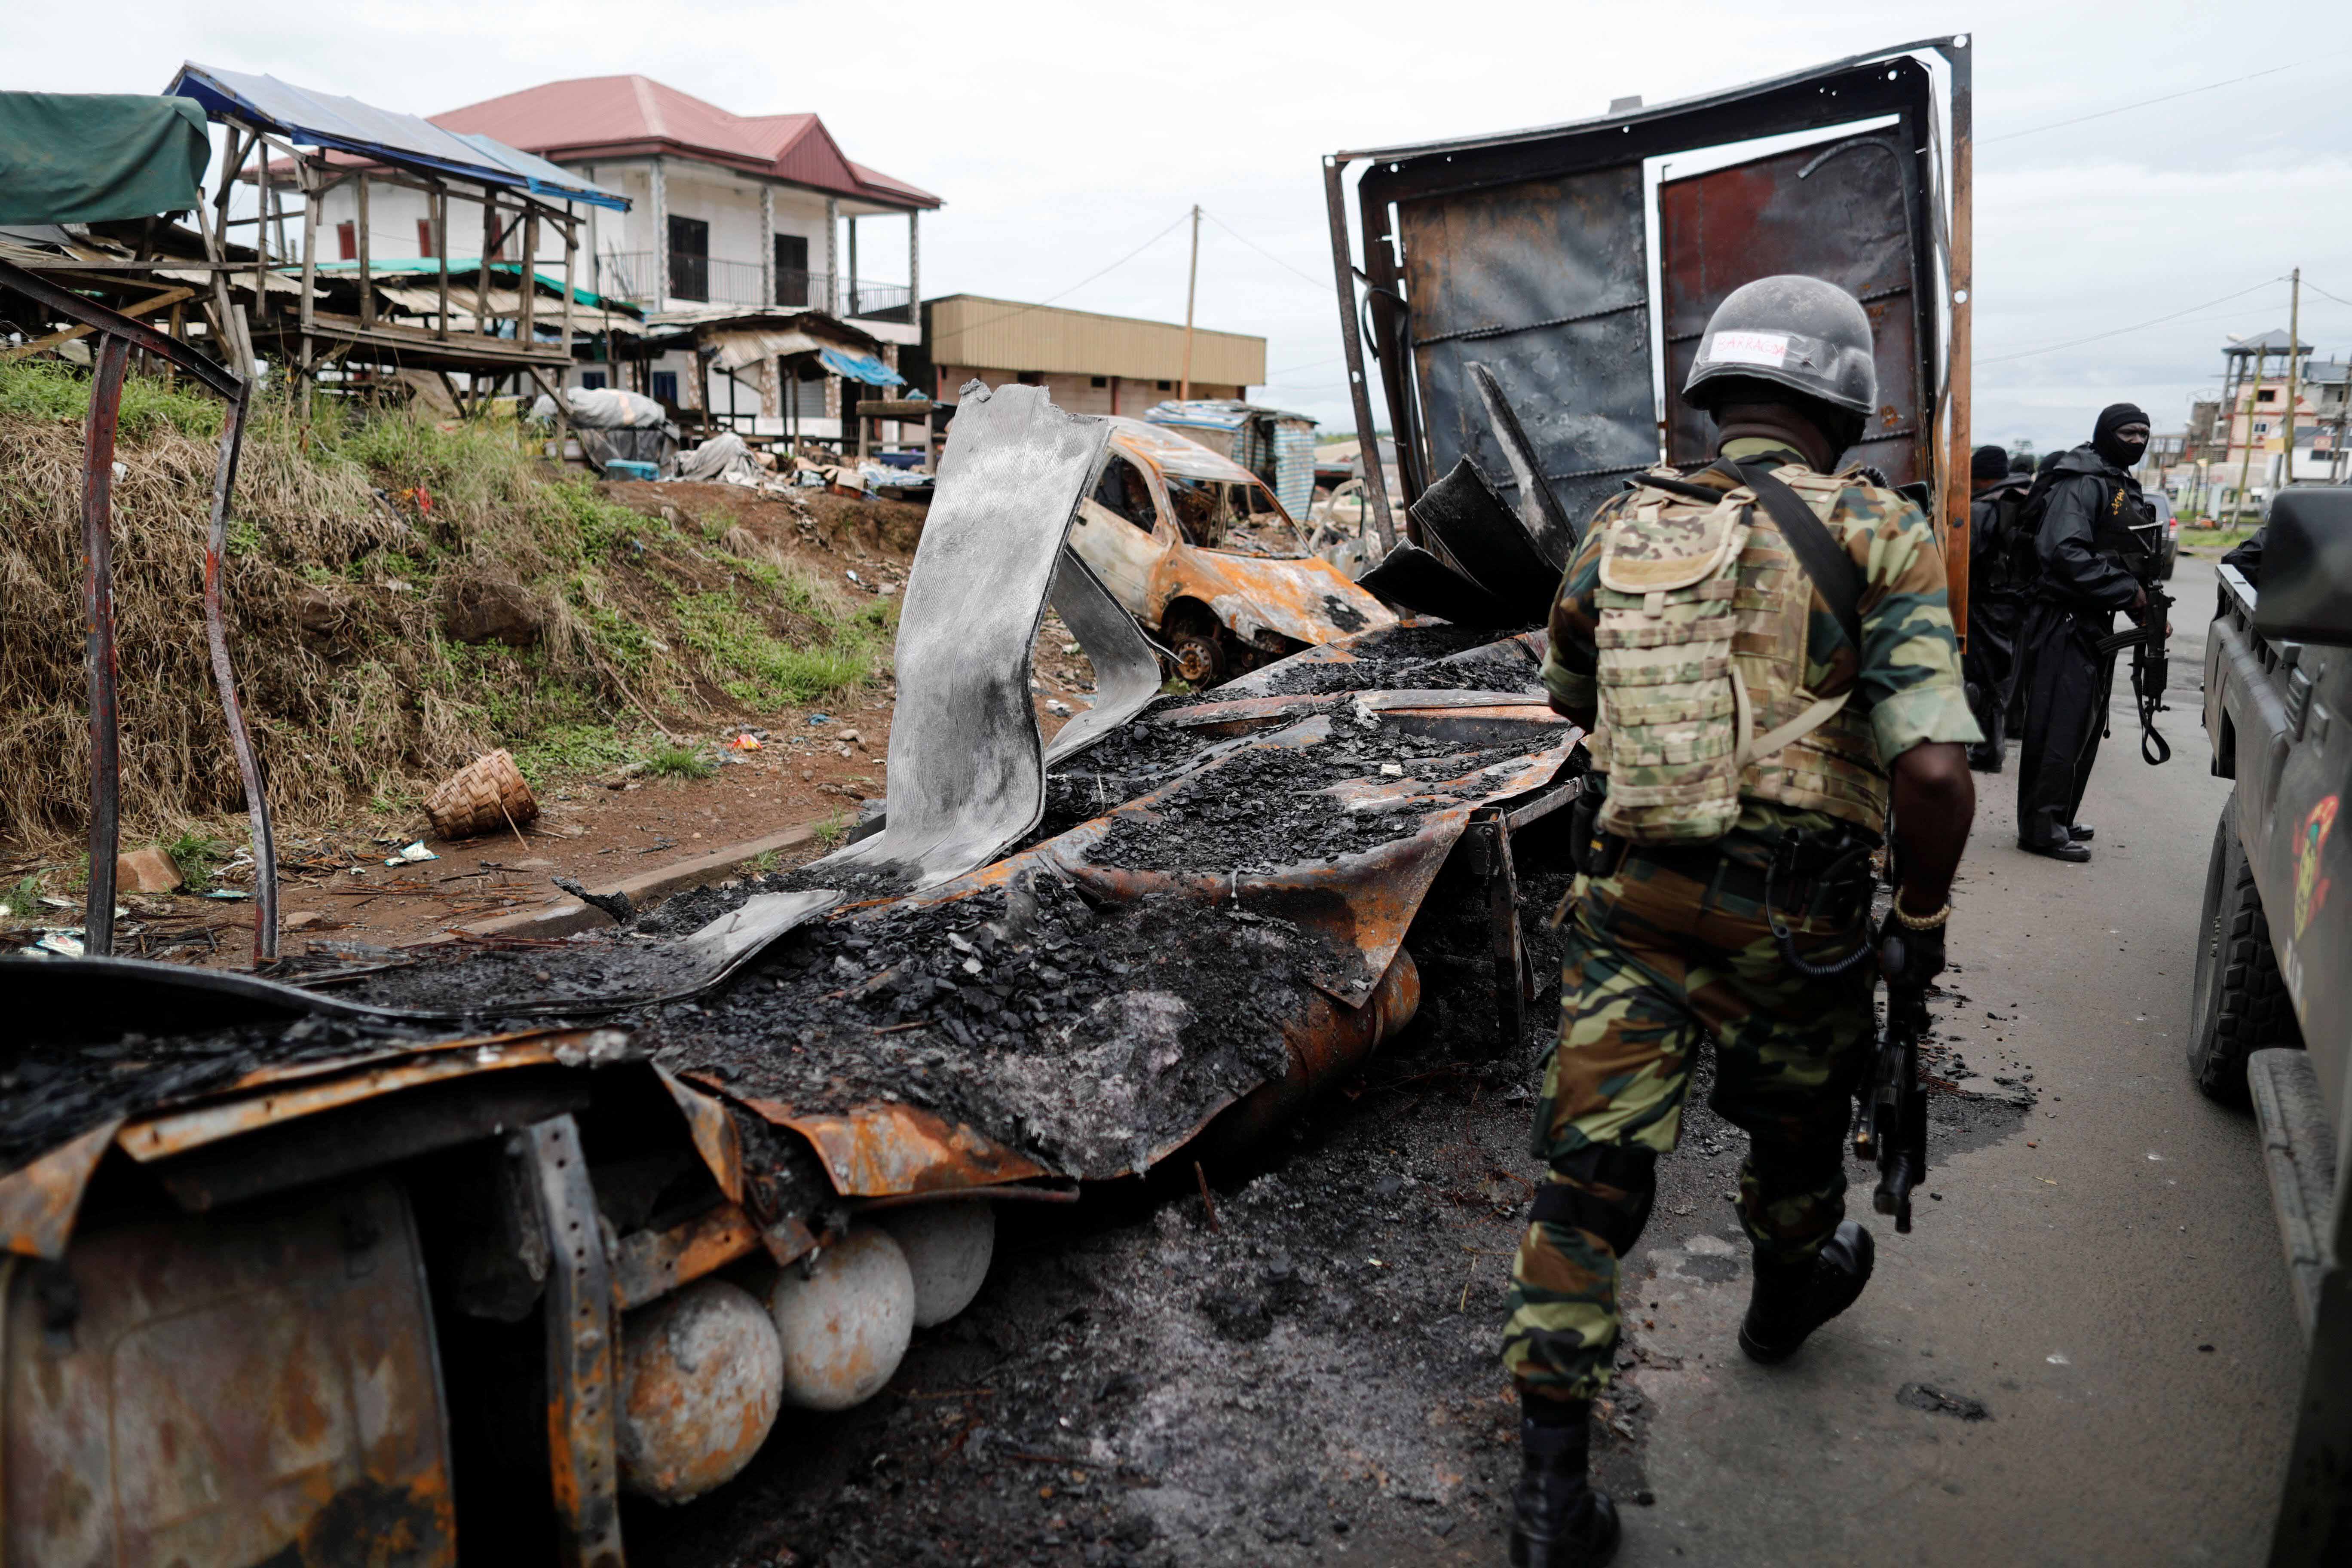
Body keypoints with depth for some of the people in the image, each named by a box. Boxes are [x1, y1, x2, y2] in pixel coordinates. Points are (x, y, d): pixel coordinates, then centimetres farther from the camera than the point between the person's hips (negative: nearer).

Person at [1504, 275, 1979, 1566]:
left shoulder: (1615, 533, 4)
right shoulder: (1876, 536, -8)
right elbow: (1932, 770, -17)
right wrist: (1926, 910, -1)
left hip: (1628, 906, 2)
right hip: (1789, 923, -2)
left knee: (1589, 1171, 4)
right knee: (1795, 1128, 26)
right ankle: (1788, 1294, 55)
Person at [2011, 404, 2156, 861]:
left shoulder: (2124, 486, 21)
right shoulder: (2083, 483, -12)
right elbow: (2063, 551, -24)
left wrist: (2150, 610, 14)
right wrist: (2126, 590, -20)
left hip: (2095, 623, 10)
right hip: (2065, 622, -10)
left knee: (2087, 725, 15)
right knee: (2060, 725, -9)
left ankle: (2059, 819, 24)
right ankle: (2042, 828, -5)